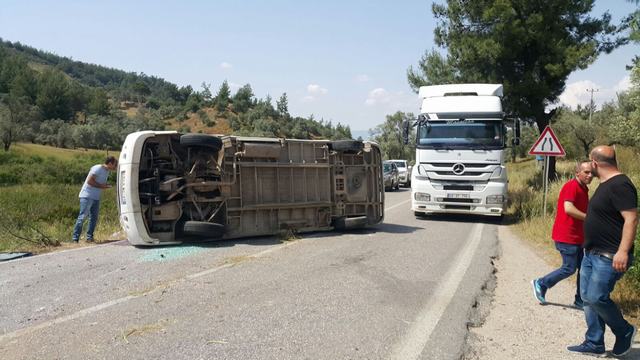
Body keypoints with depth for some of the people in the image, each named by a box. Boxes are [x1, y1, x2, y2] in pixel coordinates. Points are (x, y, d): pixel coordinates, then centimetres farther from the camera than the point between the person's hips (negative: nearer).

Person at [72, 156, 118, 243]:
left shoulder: (107, 171, 15)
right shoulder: (98, 168, -12)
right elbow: (89, 181, -19)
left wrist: (105, 186, 0)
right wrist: (101, 186, -17)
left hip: (96, 198, 9)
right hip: (87, 196, -9)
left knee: (94, 218, 8)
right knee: (82, 217, -10)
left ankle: (89, 237, 14)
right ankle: (75, 238, -8)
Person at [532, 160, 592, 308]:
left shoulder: (584, 189, 14)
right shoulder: (571, 186, -15)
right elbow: (568, 208, -28)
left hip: (577, 237, 10)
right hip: (567, 237, -9)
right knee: (569, 268, -4)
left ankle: (580, 301, 18)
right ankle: (540, 284, 13)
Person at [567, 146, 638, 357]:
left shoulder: (619, 185, -17)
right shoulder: (606, 184, 14)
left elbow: (631, 219, -24)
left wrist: (623, 251, -30)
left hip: (610, 257, -10)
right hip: (592, 253, 10)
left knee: (596, 298, -10)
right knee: (587, 297, 10)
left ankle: (624, 332, 14)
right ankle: (594, 344, 18)